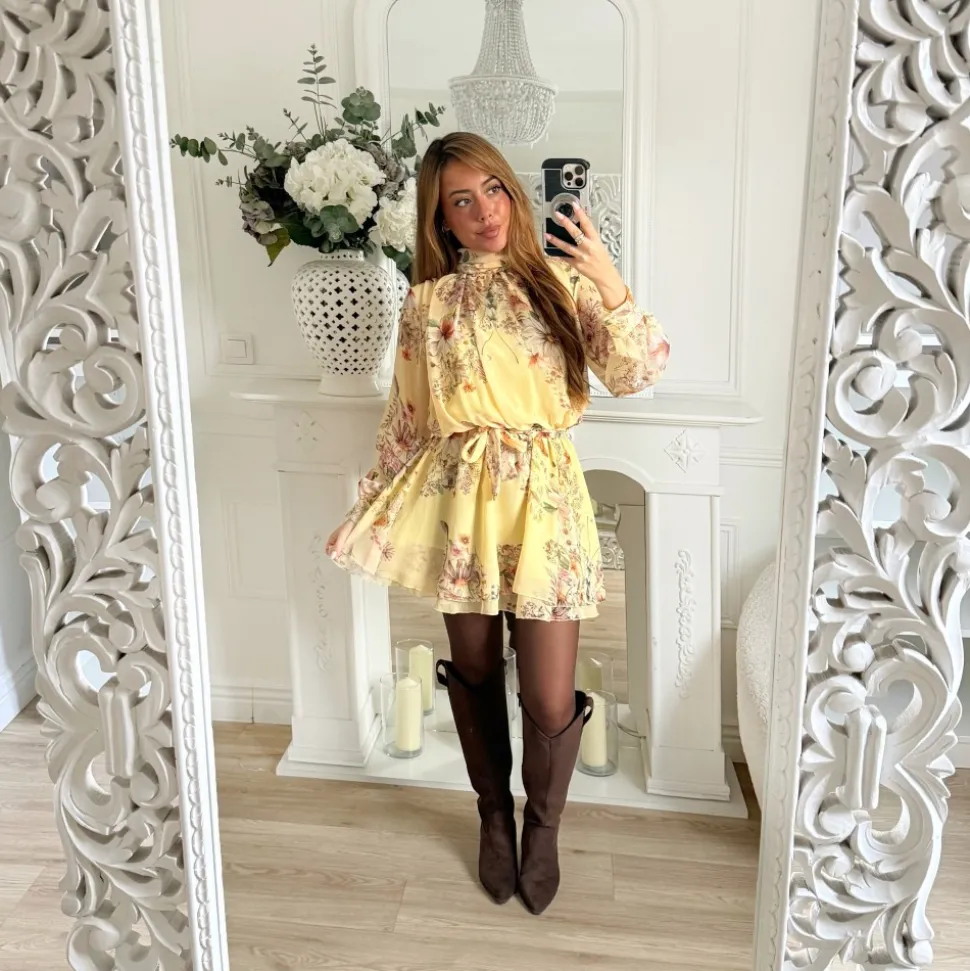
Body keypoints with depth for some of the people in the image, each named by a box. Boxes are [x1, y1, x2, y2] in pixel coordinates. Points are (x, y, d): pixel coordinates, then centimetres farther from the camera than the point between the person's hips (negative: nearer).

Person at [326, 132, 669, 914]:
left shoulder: (559, 281, 1)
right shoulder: (427, 302, 4)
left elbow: (635, 374, -8)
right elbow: (407, 418, 10)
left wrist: (611, 286, -21)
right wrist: (378, 498, 11)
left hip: (543, 496, -1)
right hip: (458, 498, 2)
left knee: (551, 698, 0)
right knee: (475, 672, 15)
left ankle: (543, 826, 30)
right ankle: (495, 816, 40)